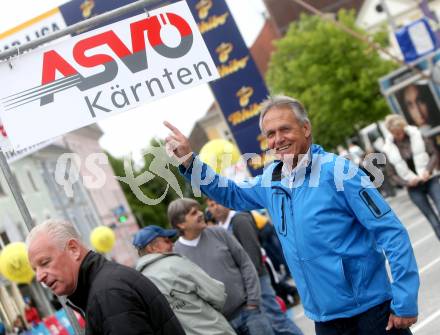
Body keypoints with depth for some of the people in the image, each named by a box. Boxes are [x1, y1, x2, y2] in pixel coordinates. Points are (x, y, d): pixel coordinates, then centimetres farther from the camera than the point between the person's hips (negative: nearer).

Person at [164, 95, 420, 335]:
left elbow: (391, 232, -14)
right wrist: (189, 160, 11)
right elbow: (231, 194, 24)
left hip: (370, 311, -6)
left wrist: (405, 302, -15)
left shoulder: (336, 171, -14)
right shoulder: (271, 180, 5)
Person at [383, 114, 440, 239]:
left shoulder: (416, 135, -2)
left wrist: (427, 170, -18)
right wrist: (407, 182, -17)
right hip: (414, 188, 0)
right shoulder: (388, 149, -2)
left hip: (430, 180, 0)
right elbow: (393, 174, 1)